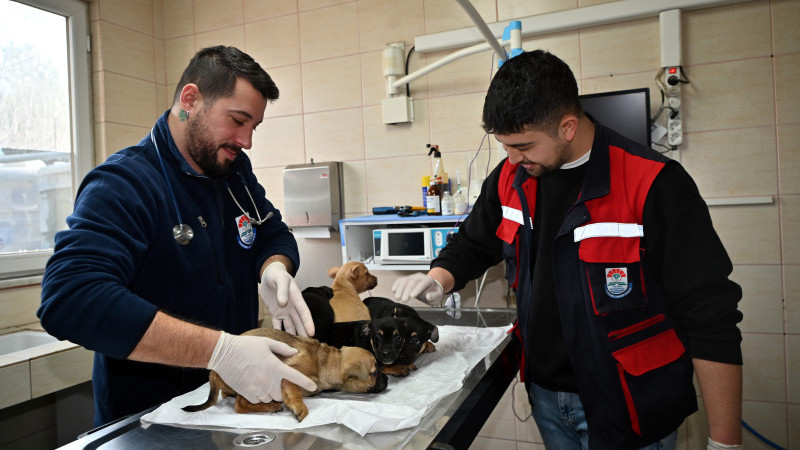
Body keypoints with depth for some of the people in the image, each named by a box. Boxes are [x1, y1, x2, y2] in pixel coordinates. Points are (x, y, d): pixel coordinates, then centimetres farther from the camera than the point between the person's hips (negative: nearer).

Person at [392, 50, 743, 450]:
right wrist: (438, 280, -8)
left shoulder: (652, 185, -21)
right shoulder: (510, 179, -2)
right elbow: (473, 245, 13)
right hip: (545, 395, 6)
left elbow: (711, 318, -19)